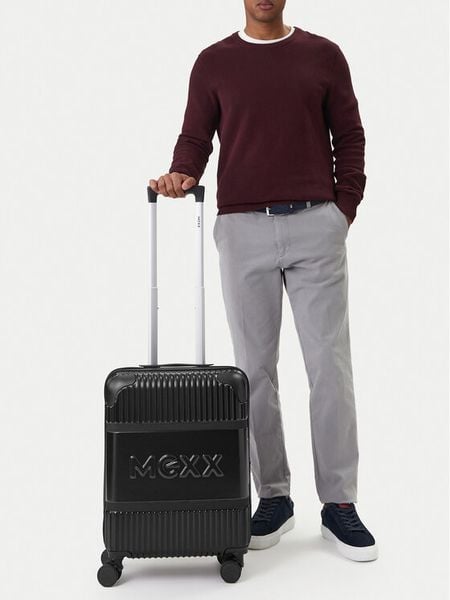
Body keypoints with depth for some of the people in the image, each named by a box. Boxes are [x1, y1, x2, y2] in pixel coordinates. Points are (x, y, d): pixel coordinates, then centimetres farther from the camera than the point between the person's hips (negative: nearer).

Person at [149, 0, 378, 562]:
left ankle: (339, 503, 13)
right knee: (256, 369, 4)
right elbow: (196, 137, 5)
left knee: (330, 365, -1)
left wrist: (343, 212, 0)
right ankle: (273, 498, 20)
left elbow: (350, 138, 9)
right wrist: (181, 174, -16)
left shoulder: (324, 55, 10)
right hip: (243, 230, 1)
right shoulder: (214, 62, 10)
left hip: (315, 226, 0)